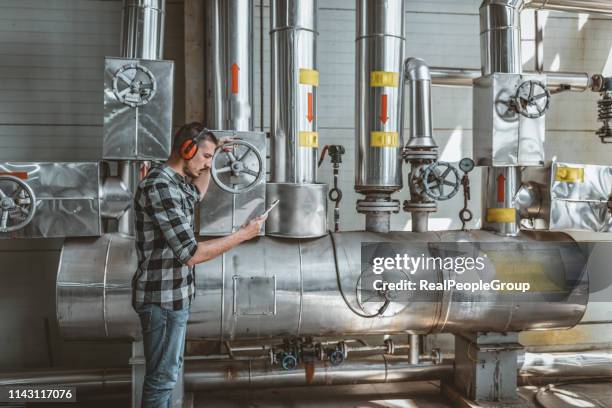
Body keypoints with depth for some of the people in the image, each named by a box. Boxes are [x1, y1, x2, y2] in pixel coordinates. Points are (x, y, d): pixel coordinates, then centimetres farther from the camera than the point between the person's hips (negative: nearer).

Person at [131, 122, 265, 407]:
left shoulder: (174, 182, 7)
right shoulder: (160, 187, -24)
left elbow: (196, 195, 34)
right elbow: (191, 254, -27)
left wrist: (207, 164, 22)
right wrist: (244, 234, -20)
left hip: (174, 294, 10)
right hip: (162, 297, -10)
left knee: (170, 369, 22)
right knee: (162, 375, 5)